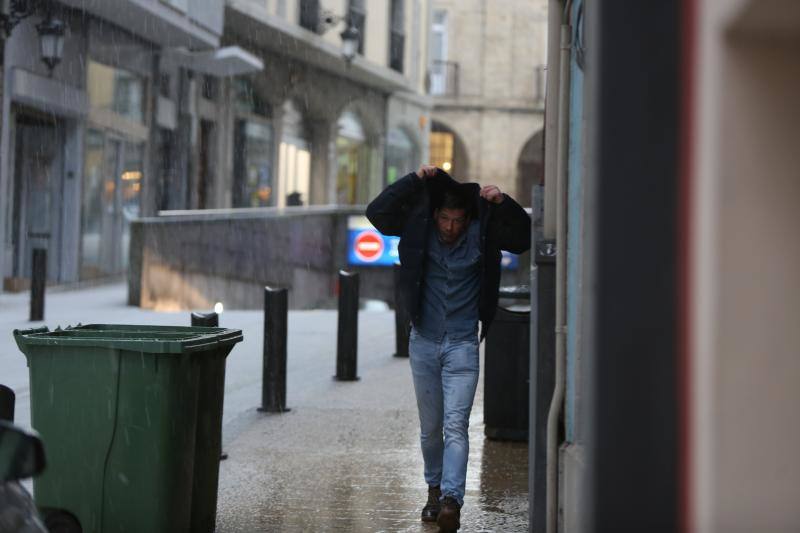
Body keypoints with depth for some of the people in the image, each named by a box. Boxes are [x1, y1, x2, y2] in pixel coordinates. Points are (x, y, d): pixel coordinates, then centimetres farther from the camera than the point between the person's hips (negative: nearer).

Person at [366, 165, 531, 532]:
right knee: (430, 427, 12)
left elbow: (525, 236, -9)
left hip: (462, 345, -2)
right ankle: (434, 490, 29)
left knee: (455, 425, -13)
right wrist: (415, 180, -20)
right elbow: (377, 213, -12)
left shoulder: (481, 235, -6)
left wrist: (502, 203, -23)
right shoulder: (419, 230, -4)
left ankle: (451, 501, -21)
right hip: (424, 341, 2)